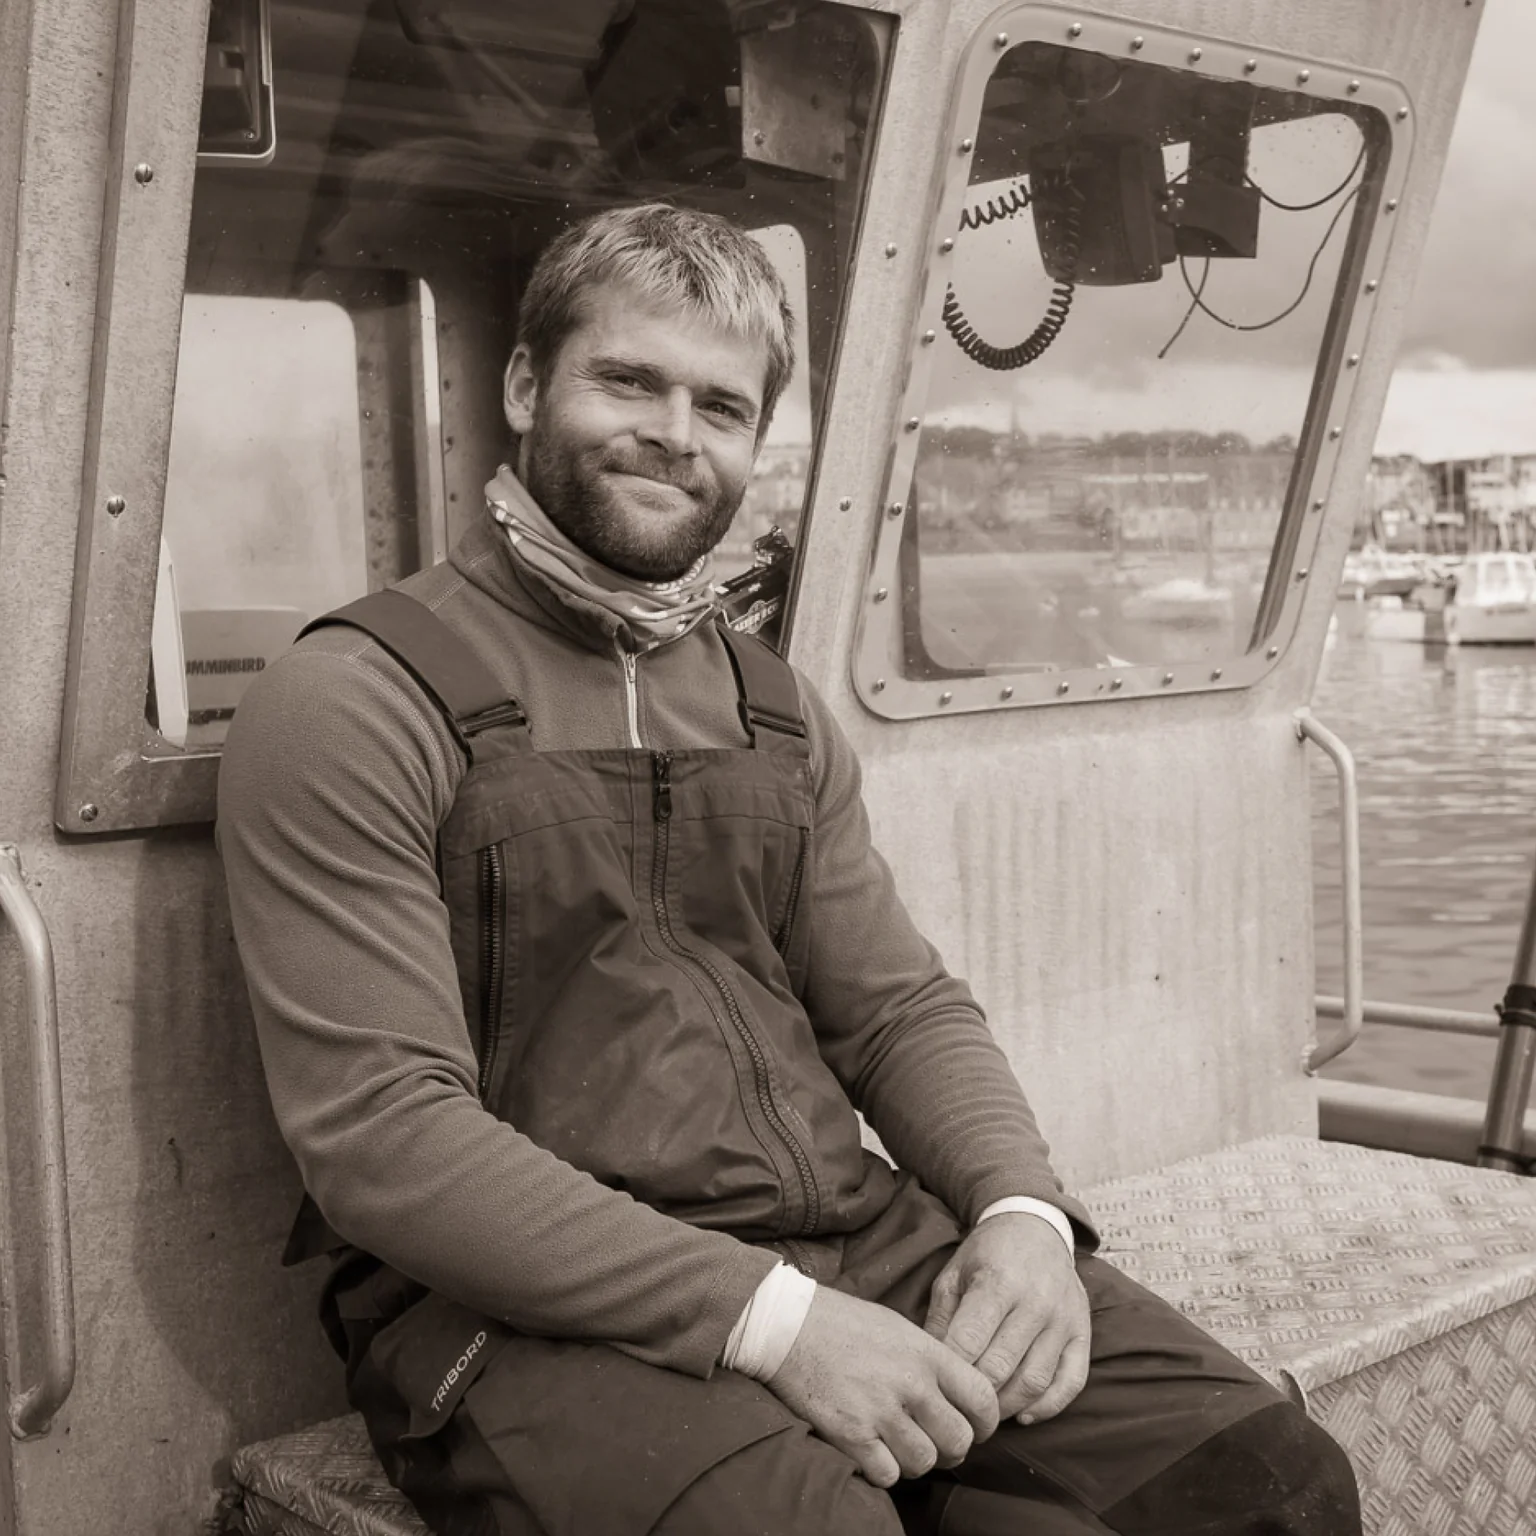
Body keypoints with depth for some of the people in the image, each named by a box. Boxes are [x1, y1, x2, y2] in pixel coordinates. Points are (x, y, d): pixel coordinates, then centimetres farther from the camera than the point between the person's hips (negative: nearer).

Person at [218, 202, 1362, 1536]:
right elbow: (380, 1132, -14)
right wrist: (766, 1317, -21)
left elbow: (900, 1006, 16)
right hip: (529, 1310, -6)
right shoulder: (354, 704, -5)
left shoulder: (779, 711, 19)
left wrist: (1023, 1208, -6)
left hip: (858, 1245, 6)